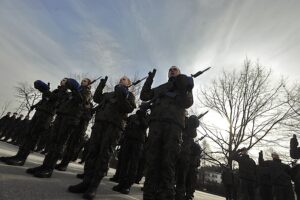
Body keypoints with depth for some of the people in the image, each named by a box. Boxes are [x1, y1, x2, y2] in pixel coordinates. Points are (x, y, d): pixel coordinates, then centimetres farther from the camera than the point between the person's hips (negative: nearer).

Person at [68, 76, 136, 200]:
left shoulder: (129, 95, 13)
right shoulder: (109, 94, 30)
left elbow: (129, 108, -2)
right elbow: (96, 98, 25)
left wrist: (121, 96, -13)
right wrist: (101, 85, 21)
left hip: (114, 125, -5)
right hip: (100, 122, 5)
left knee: (104, 154, -8)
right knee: (92, 151, -2)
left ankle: (93, 186, -3)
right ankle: (86, 182, 4)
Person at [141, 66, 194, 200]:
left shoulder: (184, 86, 25)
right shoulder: (160, 88, 32)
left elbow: (188, 102, 7)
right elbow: (144, 96, 23)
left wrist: (183, 90, -8)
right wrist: (149, 80, 15)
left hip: (173, 125, -2)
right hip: (156, 123, 3)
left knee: (168, 162, -9)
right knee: (152, 160, -5)